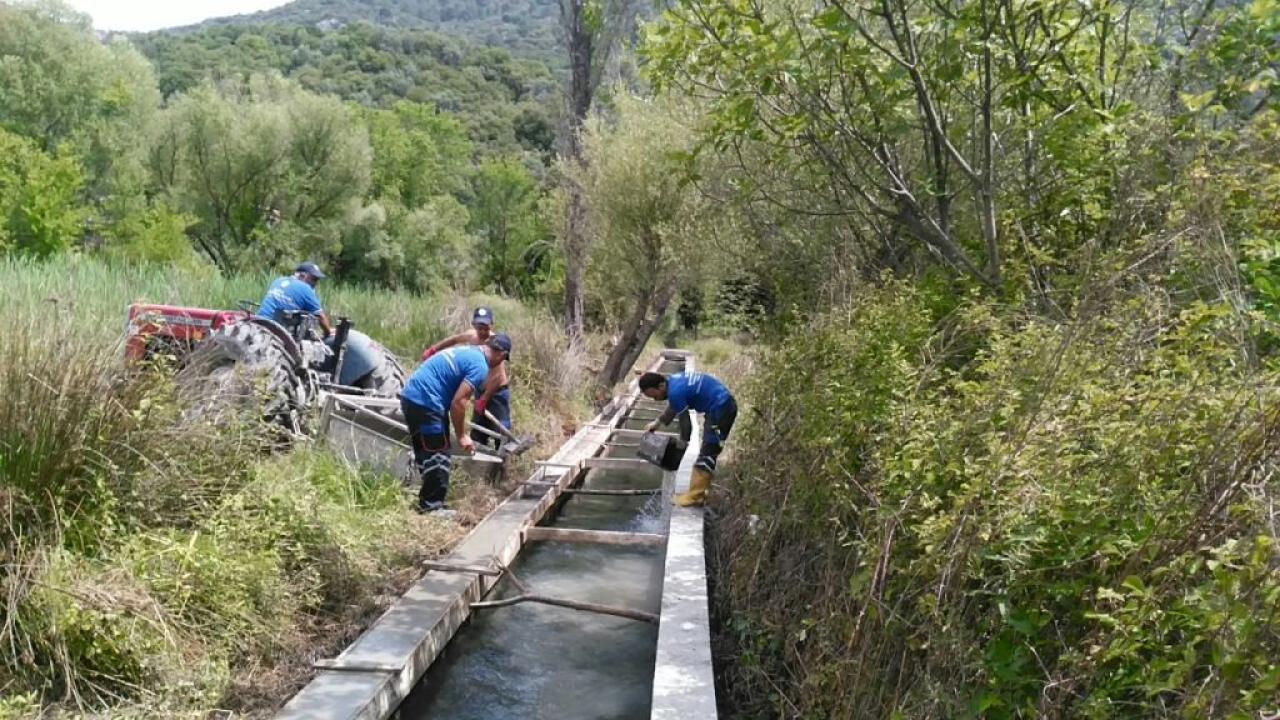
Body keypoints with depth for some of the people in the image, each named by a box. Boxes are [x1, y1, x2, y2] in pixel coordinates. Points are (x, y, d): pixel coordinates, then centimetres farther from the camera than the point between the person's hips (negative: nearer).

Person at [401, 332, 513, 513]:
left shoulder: (467, 352, 19)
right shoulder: (480, 366, -11)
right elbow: (458, 402, -17)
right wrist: (461, 436, -7)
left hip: (411, 396, 10)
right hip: (425, 402, -10)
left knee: (425, 453, 18)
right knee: (437, 456, -2)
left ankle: (428, 503, 28)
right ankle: (432, 507, 4)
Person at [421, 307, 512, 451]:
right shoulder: (471, 335, -3)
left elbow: (497, 376, -26)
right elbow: (453, 339, 19)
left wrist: (484, 399, -25)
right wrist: (432, 350, 12)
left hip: (498, 393, -8)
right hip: (481, 391, 8)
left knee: (500, 431, -10)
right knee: (477, 432, 13)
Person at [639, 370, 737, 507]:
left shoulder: (676, 391, -23)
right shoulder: (672, 381, 7)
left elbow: (685, 421, -14)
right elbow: (672, 407, 25)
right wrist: (657, 422, 33)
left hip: (720, 409, -11)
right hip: (723, 405, 11)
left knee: (707, 453, -7)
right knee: (708, 452, 16)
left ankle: (694, 496, -3)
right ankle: (701, 490, 23)